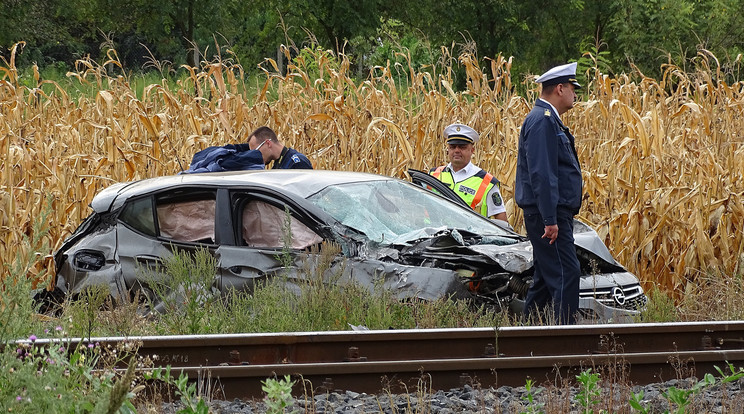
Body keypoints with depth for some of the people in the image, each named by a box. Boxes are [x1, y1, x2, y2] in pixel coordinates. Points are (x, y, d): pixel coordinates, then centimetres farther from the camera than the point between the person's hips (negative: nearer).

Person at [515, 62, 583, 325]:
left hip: (554, 215, 11)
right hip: (549, 215, -11)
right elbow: (541, 173, -22)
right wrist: (550, 219, -25)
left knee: (546, 278, 13)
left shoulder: (549, 120, 20)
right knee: (566, 274, -13)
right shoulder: (542, 121, -14)